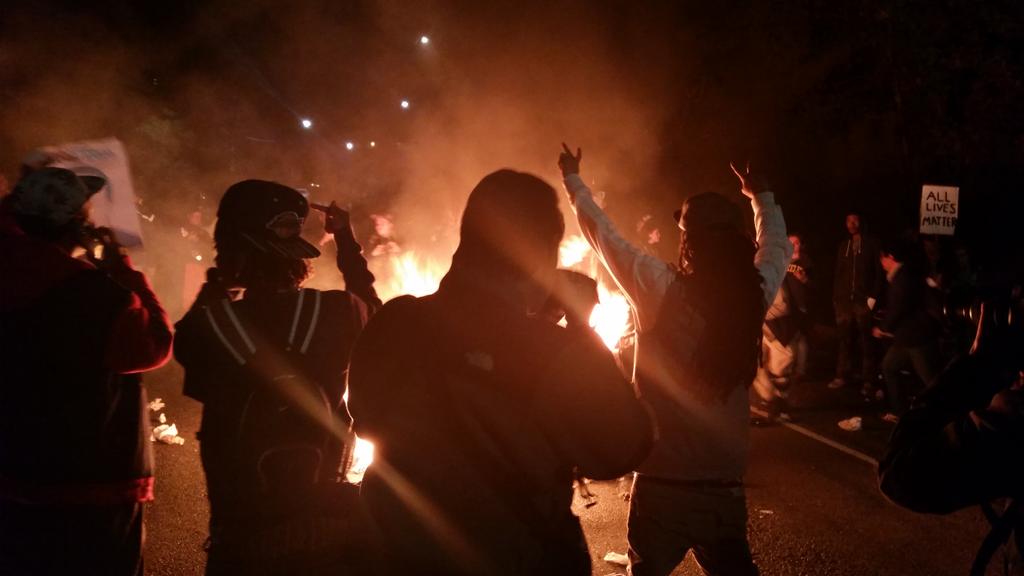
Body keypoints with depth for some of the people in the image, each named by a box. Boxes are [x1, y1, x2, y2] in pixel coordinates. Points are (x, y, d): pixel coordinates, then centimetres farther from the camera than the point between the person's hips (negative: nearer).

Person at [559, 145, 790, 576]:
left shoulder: (662, 290, -15)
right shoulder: (755, 294, -5)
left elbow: (604, 236, -3)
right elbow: (776, 246, 17)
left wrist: (573, 180, 12)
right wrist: (761, 196, 34)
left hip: (662, 482, -3)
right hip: (725, 485, 3)